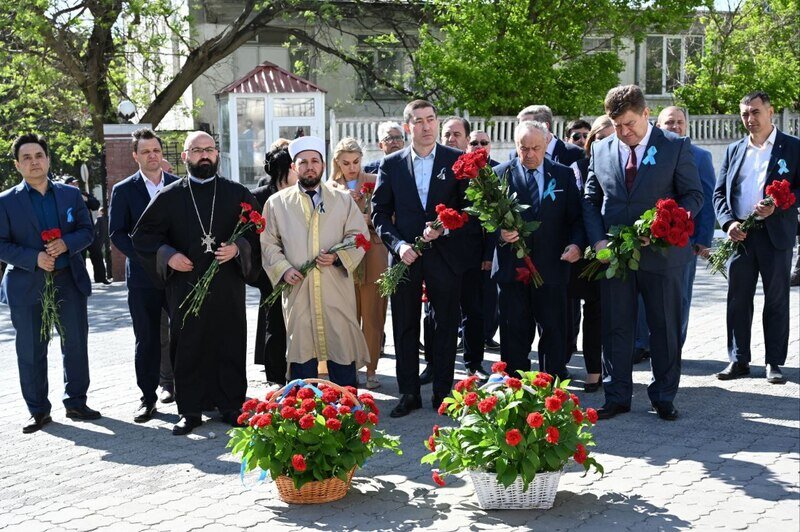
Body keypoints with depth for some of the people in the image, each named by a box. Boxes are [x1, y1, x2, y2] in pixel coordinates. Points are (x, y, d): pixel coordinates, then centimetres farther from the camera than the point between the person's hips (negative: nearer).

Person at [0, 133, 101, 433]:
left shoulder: (71, 195, 8)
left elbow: (87, 231, 6)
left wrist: (66, 243, -14)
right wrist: (34, 258, -17)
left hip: (69, 281, 2)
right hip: (27, 286, -2)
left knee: (76, 344, 7)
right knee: (31, 350, 4)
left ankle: (76, 403, 22)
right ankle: (38, 411, 14)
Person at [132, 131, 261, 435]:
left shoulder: (238, 194, 6)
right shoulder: (169, 197, 5)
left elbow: (255, 233, 6)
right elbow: (142, 236, 7)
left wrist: (238, 248, -14)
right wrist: (167, 255, -8)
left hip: (228, 287, 0)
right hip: (185, 286, 0)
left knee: (230, 348, 5)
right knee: (187, 350, 4)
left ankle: (231, 406, 16)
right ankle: (190, 411, 13)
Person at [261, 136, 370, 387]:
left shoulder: (343, 200, 12)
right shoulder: (277, 202, 10)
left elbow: (358, 236, 8)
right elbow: (268, 242, 8)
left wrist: (339, 257, -10)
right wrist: (283, 268, -8)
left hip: (336, 290, 0)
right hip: (297, 290, 0)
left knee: (342, 348, 0)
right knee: (301, 349, 1)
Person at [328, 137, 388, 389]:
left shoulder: (375, 181, 3)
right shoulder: (331, 187, 10)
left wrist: (368, 220, -17)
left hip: (372, 254, -2)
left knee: (372, 315, -1)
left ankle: (371, 370, 5)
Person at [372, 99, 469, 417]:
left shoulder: (457, 161, 2)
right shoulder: (391, 164, 5)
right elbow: (380, 213, 4)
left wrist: (444, 227, -14)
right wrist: (397, 244, -10)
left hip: (445, 256, -1)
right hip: (405, 256, 1)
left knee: (446, 326, 7)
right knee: (405, 327, 6)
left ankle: (443, 392, 17)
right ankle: (409, 393, 16)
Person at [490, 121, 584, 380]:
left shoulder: (564, 175, 7)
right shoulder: (500, 174, 4)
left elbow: (576, 217, 8)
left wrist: (576, 243, -10)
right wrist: (499, 232, -16)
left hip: (552, 267, 1)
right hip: (512, 268, 0)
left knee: (553, 332, 5)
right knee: (515, 335, 5)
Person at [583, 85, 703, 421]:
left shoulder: (676, 147, -2)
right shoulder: (601, 150, 7)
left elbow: (693, 195, -2)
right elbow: (590, 201, 12)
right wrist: (598, 240, -4)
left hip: (661, 253, -2)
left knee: (665, 329, 7)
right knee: (615, 328, 7)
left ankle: (663, 398, 20)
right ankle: (617, 397, 17)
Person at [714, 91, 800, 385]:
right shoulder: (734, 150, 14)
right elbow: (719, 193, 11)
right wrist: (729, 223, -5)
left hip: (776, 235, -3)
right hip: (740, 235, 3)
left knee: (776, 300, 4)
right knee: (738, 300, 6)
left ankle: (774, 363, 11)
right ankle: (738, 360, 14)